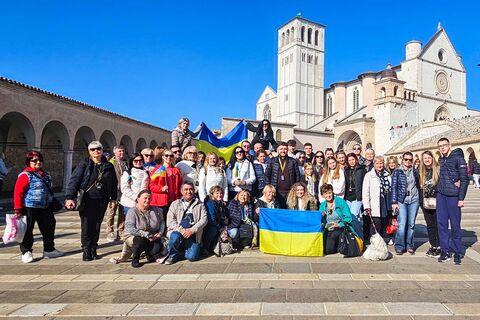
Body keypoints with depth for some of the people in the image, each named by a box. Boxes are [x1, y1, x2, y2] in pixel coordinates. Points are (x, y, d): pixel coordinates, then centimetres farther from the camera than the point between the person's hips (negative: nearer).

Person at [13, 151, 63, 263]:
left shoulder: (45, 174, 12)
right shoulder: (25, 175, -11)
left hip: (45, 208, 7)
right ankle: (26, 252, 19)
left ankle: (49, 250, 26)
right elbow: (18, 192, -14)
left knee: (48, 228, 12)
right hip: (30, 208, -7)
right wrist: (18, 209, -16)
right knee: (27, 230, 5)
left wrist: (52, 203, 26)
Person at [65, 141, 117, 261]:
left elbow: (114, 183, 13)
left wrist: (113, 199, 11)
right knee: (86, 226, 0)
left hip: (102, 201, 3)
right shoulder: (84, 164, -3)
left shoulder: (108, 166, 7)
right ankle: (86, 251, 13)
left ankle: (93, 250, 20)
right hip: (87, 201, -2)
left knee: (97, 225, 9)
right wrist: (70, 197, -22)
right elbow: (74, 180, -11)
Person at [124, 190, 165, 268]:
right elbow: (129, 229, -26)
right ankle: (135, 259, -6)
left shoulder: (155, 210, -2)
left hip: (153, 237, 4)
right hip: (133, 236, -4)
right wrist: (146, 234, -33)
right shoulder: (133, 211, -15)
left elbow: (162, 222, 10)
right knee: (141, 241, -36)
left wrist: (160, 233, -10)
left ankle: (149, 255, 19)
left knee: (159, 246, -21)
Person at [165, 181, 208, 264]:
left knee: (192, 257, -19)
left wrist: (192, 230, -15)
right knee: (175, 236, -36)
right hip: (177, 232, -1)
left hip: (193, 235, 1)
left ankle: (180, 254, 15)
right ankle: (172, 255, -5)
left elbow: (204, 219, 0)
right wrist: (181, 230, -17)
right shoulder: (175, 204, 12)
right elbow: (170, 220, 0)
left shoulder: (200, 205, 13)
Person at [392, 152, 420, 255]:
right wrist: (394, 202, -8)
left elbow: (418, 186, 15)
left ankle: (409, 246, 15)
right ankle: (399, 246, 0)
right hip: (401, 201, -3)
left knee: (411, 224, 5)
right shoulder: (397, 171, 1)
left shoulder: (415, 172, 11)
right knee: (402, 224, -8)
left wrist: (420, 200, 12)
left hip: (414, 200, 3)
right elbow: (394, 187, -2)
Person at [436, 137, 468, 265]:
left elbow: (464, 179, -7)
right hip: (441, 195, 5)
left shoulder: (458, 158, -4)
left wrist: (461, 198, -10)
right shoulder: (440, 160, 11)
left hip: (453, 196, -5)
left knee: (455, 225, 2)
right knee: (441, 223, 4)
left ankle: (457, 252, 14)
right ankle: (445, 250, 14)